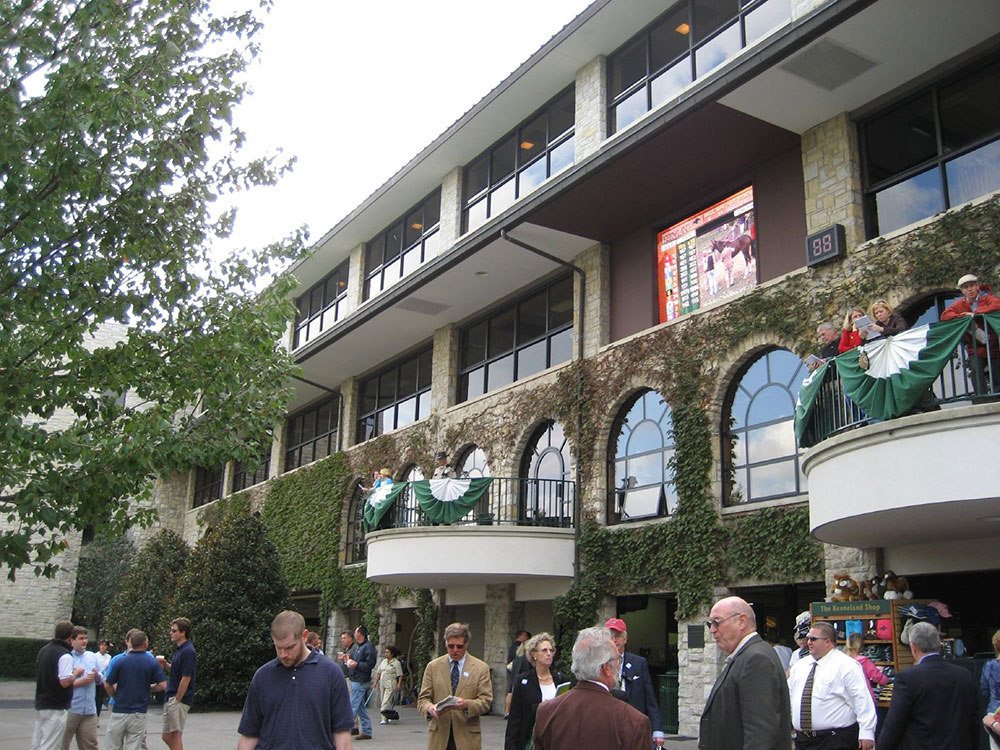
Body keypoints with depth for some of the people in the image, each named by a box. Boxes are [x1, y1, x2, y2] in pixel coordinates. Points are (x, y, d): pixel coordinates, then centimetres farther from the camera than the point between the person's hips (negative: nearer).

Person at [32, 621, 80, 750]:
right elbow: (65, 682, -24)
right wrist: (76, 672, -6)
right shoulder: (65, 655, -17)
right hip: (56, 708, -8)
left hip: (40, 705, 8)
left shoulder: (43, 650, 10)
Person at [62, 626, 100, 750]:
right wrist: (81, 681, -16)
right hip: (71, 708, -5)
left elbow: (99, 680, 15)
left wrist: (96, 675, -6)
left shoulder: (92, 656, 11)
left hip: (90, 709, 5)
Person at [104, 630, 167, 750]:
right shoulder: (152, 663, -3)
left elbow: (108, 686, 0)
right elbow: (163, 685, -6)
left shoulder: (120, 661, -2)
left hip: (119, 711, 0)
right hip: (139, 713, 0)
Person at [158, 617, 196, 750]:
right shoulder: (179, 649, 13)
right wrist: (166, 665, 2)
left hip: (179, 699, -10)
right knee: (166, 736, 13)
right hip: (170, 699, 10)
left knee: (175, 735, -4)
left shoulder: (188, 652, -17)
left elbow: (186, 679, -19)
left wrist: (177, 700, -16)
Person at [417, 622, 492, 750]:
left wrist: (466, 704, -21)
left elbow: (486, 701, -1)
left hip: (467, 737, -1)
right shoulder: (433, 666, 9)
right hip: (438, 735, 1)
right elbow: (423, 698, 7)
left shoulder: (481, 668, 4)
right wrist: (430, 708, -17)